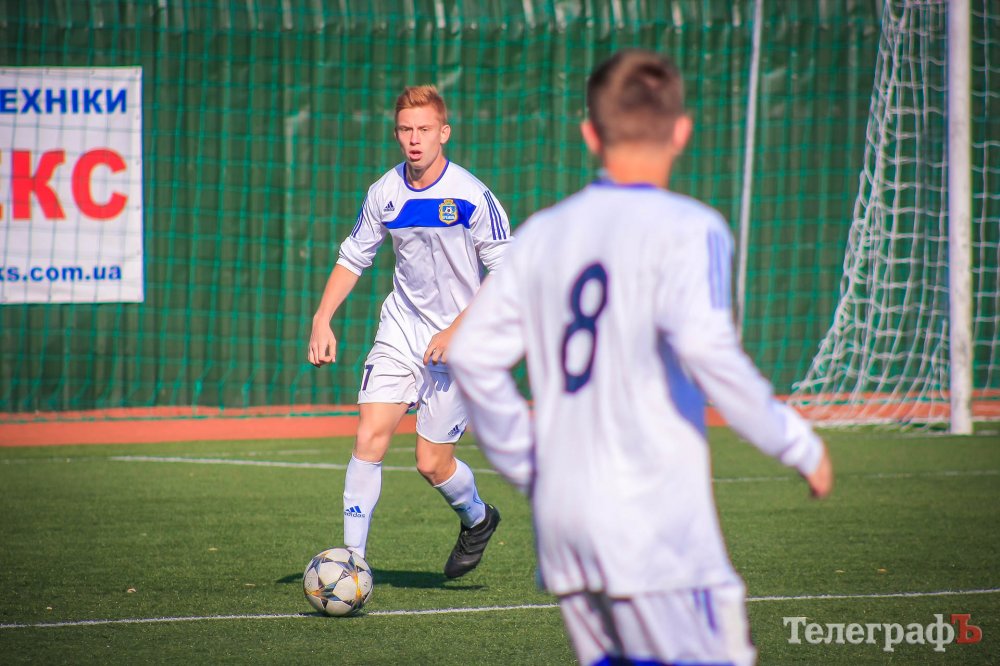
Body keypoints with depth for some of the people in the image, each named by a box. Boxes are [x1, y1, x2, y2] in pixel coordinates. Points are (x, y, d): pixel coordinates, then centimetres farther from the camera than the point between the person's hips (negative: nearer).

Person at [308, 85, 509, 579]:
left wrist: (456, 332, -19)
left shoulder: (471, 196, -15)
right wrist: (322, 320, 0)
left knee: (432, 462, -2)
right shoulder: (385, 192, -1)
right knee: (369, 436, -12)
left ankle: (477, 520, 30)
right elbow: (353, 257, 13)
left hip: (457, 339, -4)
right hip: (400, 330, 4)